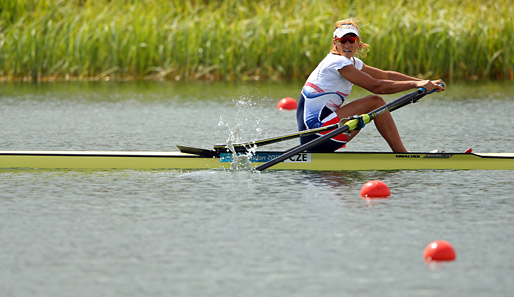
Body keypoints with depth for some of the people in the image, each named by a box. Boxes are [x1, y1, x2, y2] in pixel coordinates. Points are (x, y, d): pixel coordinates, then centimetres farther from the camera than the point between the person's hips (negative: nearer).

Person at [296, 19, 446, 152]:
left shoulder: (352, 63, 16)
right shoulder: (338, 62, -13)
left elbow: (386, 75, 16)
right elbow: (376, 86, -18)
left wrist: (424, 82, 9)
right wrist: (416, 84, -18)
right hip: (315, 130, -10)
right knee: (375, 102, -11)